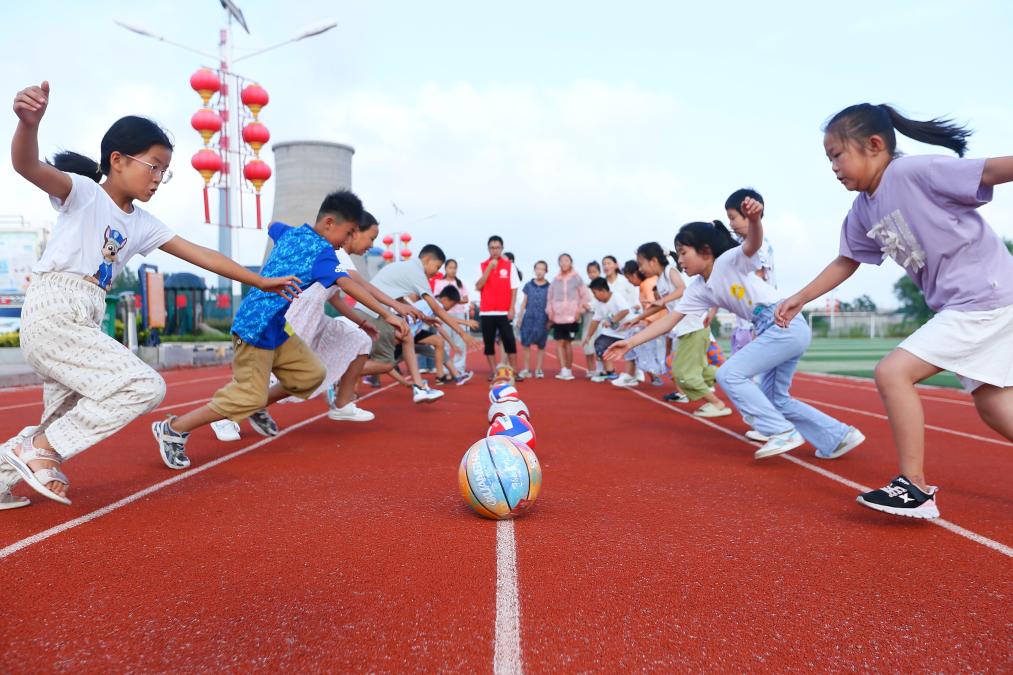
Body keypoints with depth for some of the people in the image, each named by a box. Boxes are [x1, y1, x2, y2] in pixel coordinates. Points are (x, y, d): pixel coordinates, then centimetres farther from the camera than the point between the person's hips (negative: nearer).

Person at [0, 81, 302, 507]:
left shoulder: (141, 225, 15)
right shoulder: (82, 192, -4)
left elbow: (199, 254, 16)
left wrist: (259, 281, 16)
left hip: (80, 325, 8)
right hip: (53, 317, -8)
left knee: (67, 423, 14)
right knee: (145, 386, -17)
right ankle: (40, 449, -7)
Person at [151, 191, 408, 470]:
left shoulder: (290, 233, 11)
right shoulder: (321, 250, -14)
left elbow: (273, 226, 34)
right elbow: (348, 285, -25)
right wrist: (386, 314, -26)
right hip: (257, 328, -10)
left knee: (312, 374, 9)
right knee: (248, 397, -10)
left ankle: (258, 408, 26)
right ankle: (173, 429, 2)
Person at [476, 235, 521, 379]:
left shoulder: (510, 265, 3)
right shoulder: (483, 266, 5)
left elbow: (514, 288, 3)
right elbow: (478, 286, -8)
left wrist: (512, 308, -6)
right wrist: (489, 267, -14)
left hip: (504, 311, -1)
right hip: (486, 312, 1)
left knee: (510, 342, -4)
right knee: (489, 343, 3)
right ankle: (493, 372, 9)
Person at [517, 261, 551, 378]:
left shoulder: (549, 287, 4)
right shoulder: (528, 285, 7)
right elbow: (524, 302, 11)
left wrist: (550, 321, 1)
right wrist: (520, 318, 6)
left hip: (542, 320, -1)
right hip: (528, 318, 1)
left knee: (541, 346, 4)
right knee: (526, 345, 1)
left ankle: (538, 370, 12)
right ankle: (526, 370, 7)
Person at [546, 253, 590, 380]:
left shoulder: (577, 279, 3)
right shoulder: (555, 280, 9)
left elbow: (585, 296, 4)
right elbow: (550, 297, 13)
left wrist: (579, 310, -4)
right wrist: (550, 311, 3)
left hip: (572, 317, -2)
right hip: (558, 317, 2)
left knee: (568, 342, 1)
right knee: (559, 342, -4)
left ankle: (569, 369, 12)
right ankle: (563, 370, -4)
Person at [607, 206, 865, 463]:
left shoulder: (728, 260, -9)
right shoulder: (698, 289, 13)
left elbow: (753, 244, -30)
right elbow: (670, 319, 12)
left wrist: (754, 219, -52)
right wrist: (630, 342, 6)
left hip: (787, 325, -9)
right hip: (772, 331, 9)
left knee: (729, 374, -14)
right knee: (775, 399, 16)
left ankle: (783, 432, -8)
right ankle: (840, 437, 23)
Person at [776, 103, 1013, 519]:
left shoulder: (914, 171, -16)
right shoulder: (863, 211, 9)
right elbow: (846, 261, 22)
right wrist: (800, 298, 18)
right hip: (957, 304, 9)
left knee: (892, 372, -13)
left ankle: (915, 488, -4)